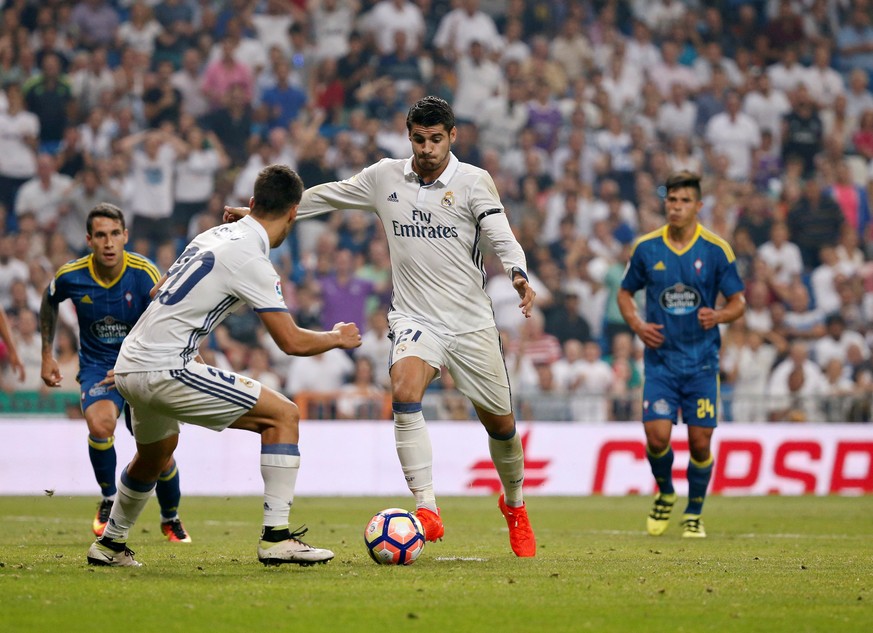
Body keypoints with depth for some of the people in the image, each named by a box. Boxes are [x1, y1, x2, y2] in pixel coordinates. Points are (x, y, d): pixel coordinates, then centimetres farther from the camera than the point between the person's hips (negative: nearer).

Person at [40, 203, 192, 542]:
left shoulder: (145, 273, -18)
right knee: (100, 425, -31)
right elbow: (48, 302, 12)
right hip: (97, 365, 0)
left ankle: (171, 519, 29)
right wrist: (47, 355, 13)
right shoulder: (70, 276, -12)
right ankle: (109, 501, -3)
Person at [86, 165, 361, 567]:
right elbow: (292, 342, -12)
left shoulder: (215, 236, 12)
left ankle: (110, 545, 48)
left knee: (155, 453, 35)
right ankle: (276, 537, -11)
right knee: (283, 415, -6)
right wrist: (337, 338, 6)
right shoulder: (251, 260, -13)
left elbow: (158, 293, 25)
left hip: (130, 367, 9)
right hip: (164, 371, -9)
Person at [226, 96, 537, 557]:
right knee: (404, 393, -29)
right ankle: (426, 510, -32)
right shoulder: (384, 177, 5)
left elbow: (502, 237, -14)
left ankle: (514, 504, 37)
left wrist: (518, 275, -35)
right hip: (414, 317, 1)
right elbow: (328, 195, 17)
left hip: (471, 322, -1)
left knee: (499, 421, 7)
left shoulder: (474, 182, -4)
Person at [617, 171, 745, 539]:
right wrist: (637, 325, -5)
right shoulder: (646, 248, 1)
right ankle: (665, 493, 18)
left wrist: (718, 316, -20)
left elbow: (738, 302, 2)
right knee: (656, 436, -11)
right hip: (660, 360, 1)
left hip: (702, 360, -1)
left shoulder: (716, 250, -3)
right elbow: (626, 292, 14)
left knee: (700, 442, -1)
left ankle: (694, 514, 19)